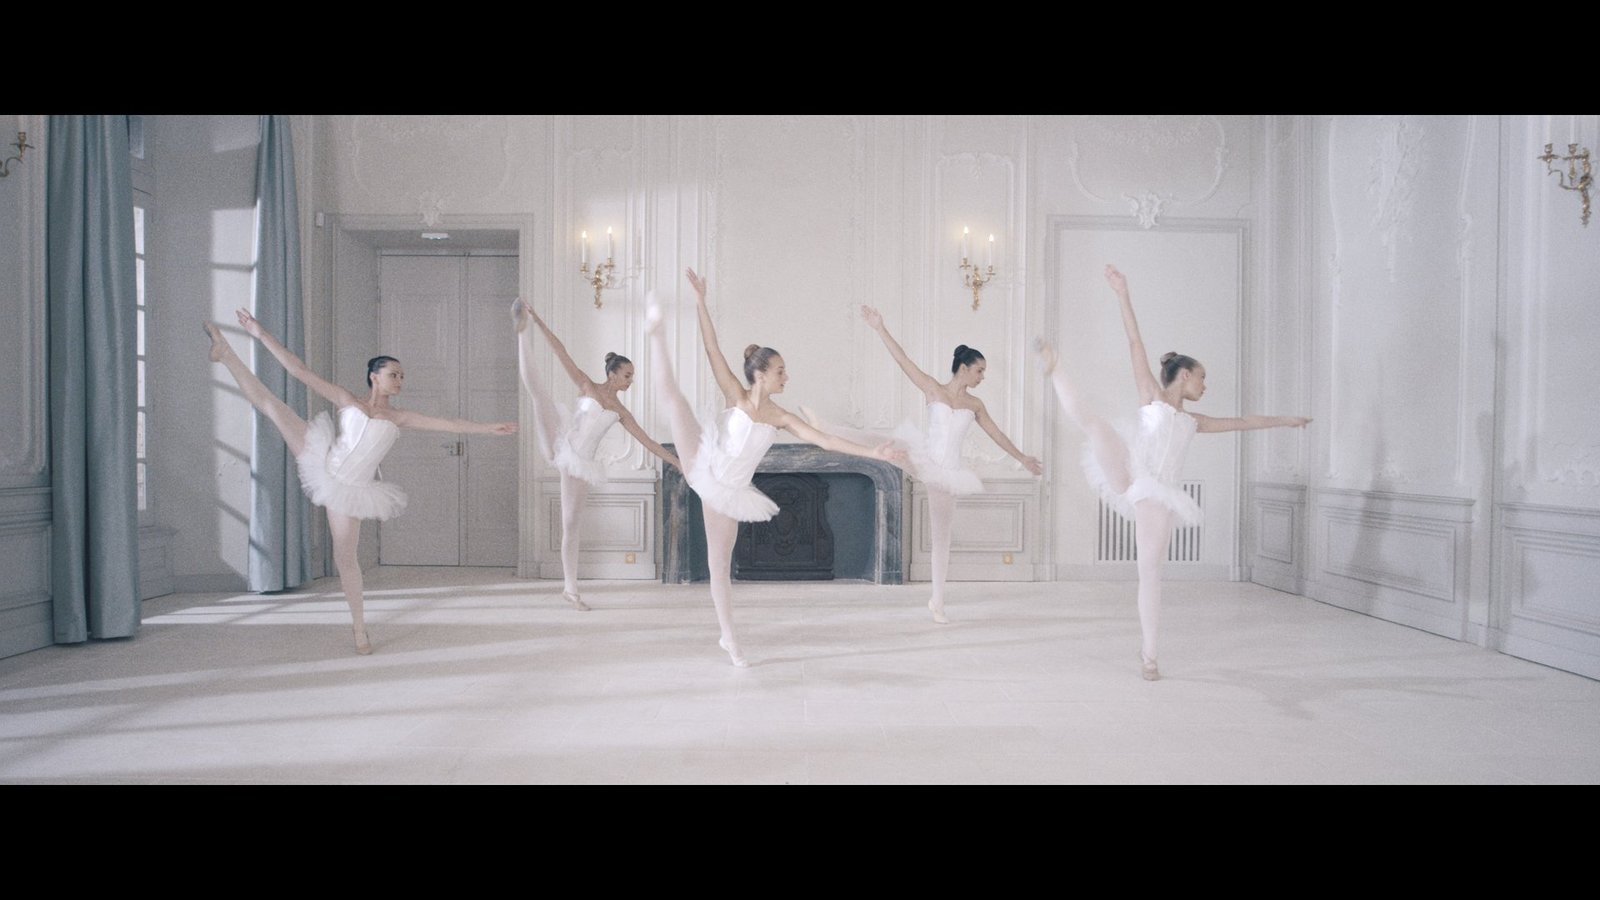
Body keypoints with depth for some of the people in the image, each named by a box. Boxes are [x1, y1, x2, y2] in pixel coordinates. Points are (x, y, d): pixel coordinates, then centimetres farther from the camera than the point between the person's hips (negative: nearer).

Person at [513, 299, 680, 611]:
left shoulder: (621, 412, 12)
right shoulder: (587, 386, 5)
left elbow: (648, 442, 15)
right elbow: (562, 353, -3)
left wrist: (679, 462, 13)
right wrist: (539, 322, -10)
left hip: (580, 463, 3)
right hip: (559, 445, -2)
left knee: (572, 526, 2)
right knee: (534, 382, -21)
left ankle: (570, 589, 9)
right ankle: (523, 331, -9)